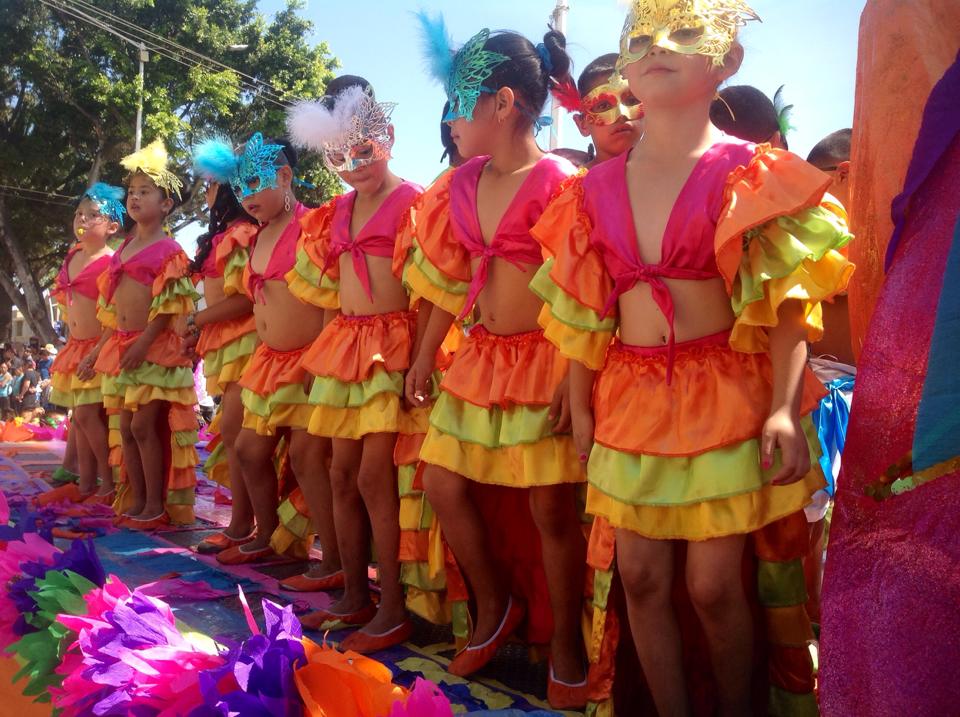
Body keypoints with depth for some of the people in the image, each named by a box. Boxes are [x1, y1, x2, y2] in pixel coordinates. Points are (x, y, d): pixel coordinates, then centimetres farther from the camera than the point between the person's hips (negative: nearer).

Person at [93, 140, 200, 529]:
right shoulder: (123, 248, 16)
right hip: (121, 346, 8)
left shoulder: (168, 249, -7)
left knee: (144, 425, -8)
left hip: (154, 347, -8)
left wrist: (143, 343, -20)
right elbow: (111, 303, 18)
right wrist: (107, 345, 15)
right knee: (126, 426, 9)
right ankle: (135, 502, 18)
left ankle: (156, 505, 2)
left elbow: (167, 307, -14)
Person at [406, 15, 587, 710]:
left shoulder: (560, 182, -13)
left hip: (545, 359, -7)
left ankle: (565, 643, 22)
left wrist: (575, 382, -19)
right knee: (443, 482, 11)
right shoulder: (461, 185, 6)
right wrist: (425, 357, 14)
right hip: (481, 357, 7)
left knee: (551, 508, 1)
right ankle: (496, 605, 32)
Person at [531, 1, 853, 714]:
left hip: (725, 393, -3)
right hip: (629, 398, 4)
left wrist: (784, 407, -16)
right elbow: (583, 307, 11)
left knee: (714, 585, 0)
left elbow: (789, 304, -7)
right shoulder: (597, 189, 8)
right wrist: (580, 406, 10)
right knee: (642, 578, 6)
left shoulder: (749, 173, -2)